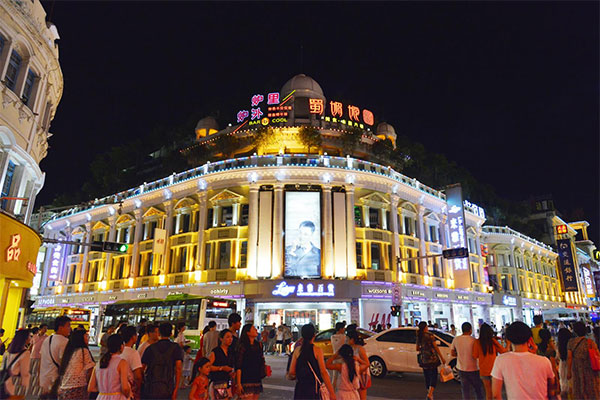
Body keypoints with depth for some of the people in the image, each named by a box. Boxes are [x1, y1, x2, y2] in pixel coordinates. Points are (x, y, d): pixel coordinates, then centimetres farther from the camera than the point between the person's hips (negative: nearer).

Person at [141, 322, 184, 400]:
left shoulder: (150, 348, 5)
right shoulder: (176, 348, 1)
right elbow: (178, 369, -9)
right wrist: (175, 390, -8)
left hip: (150, 389, 1)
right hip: (167, 390, -1)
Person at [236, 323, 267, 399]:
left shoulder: (258, 345, 9)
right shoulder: (242, 346, -10)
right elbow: (238, 367, -13)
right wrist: (238, 383, -16)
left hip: (257, 379, 6)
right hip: (246, 380, -6)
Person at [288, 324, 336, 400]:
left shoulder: (297, 350, 1)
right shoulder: (317, 351, -7)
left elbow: (291, 373, 1)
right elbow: (323, 372, -12)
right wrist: (331, 393, -9)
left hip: (300, 388, 3)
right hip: (313, 388, -3)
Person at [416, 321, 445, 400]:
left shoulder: (418, 337, 7)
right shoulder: (430, 335, -10)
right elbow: (436, 348, -10)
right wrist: (442, 358, -4)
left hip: (423, 359, 5)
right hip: (431, 358, -5)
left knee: (427, 377, 16)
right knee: (434, 376, -2)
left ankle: (429, 393, 24)